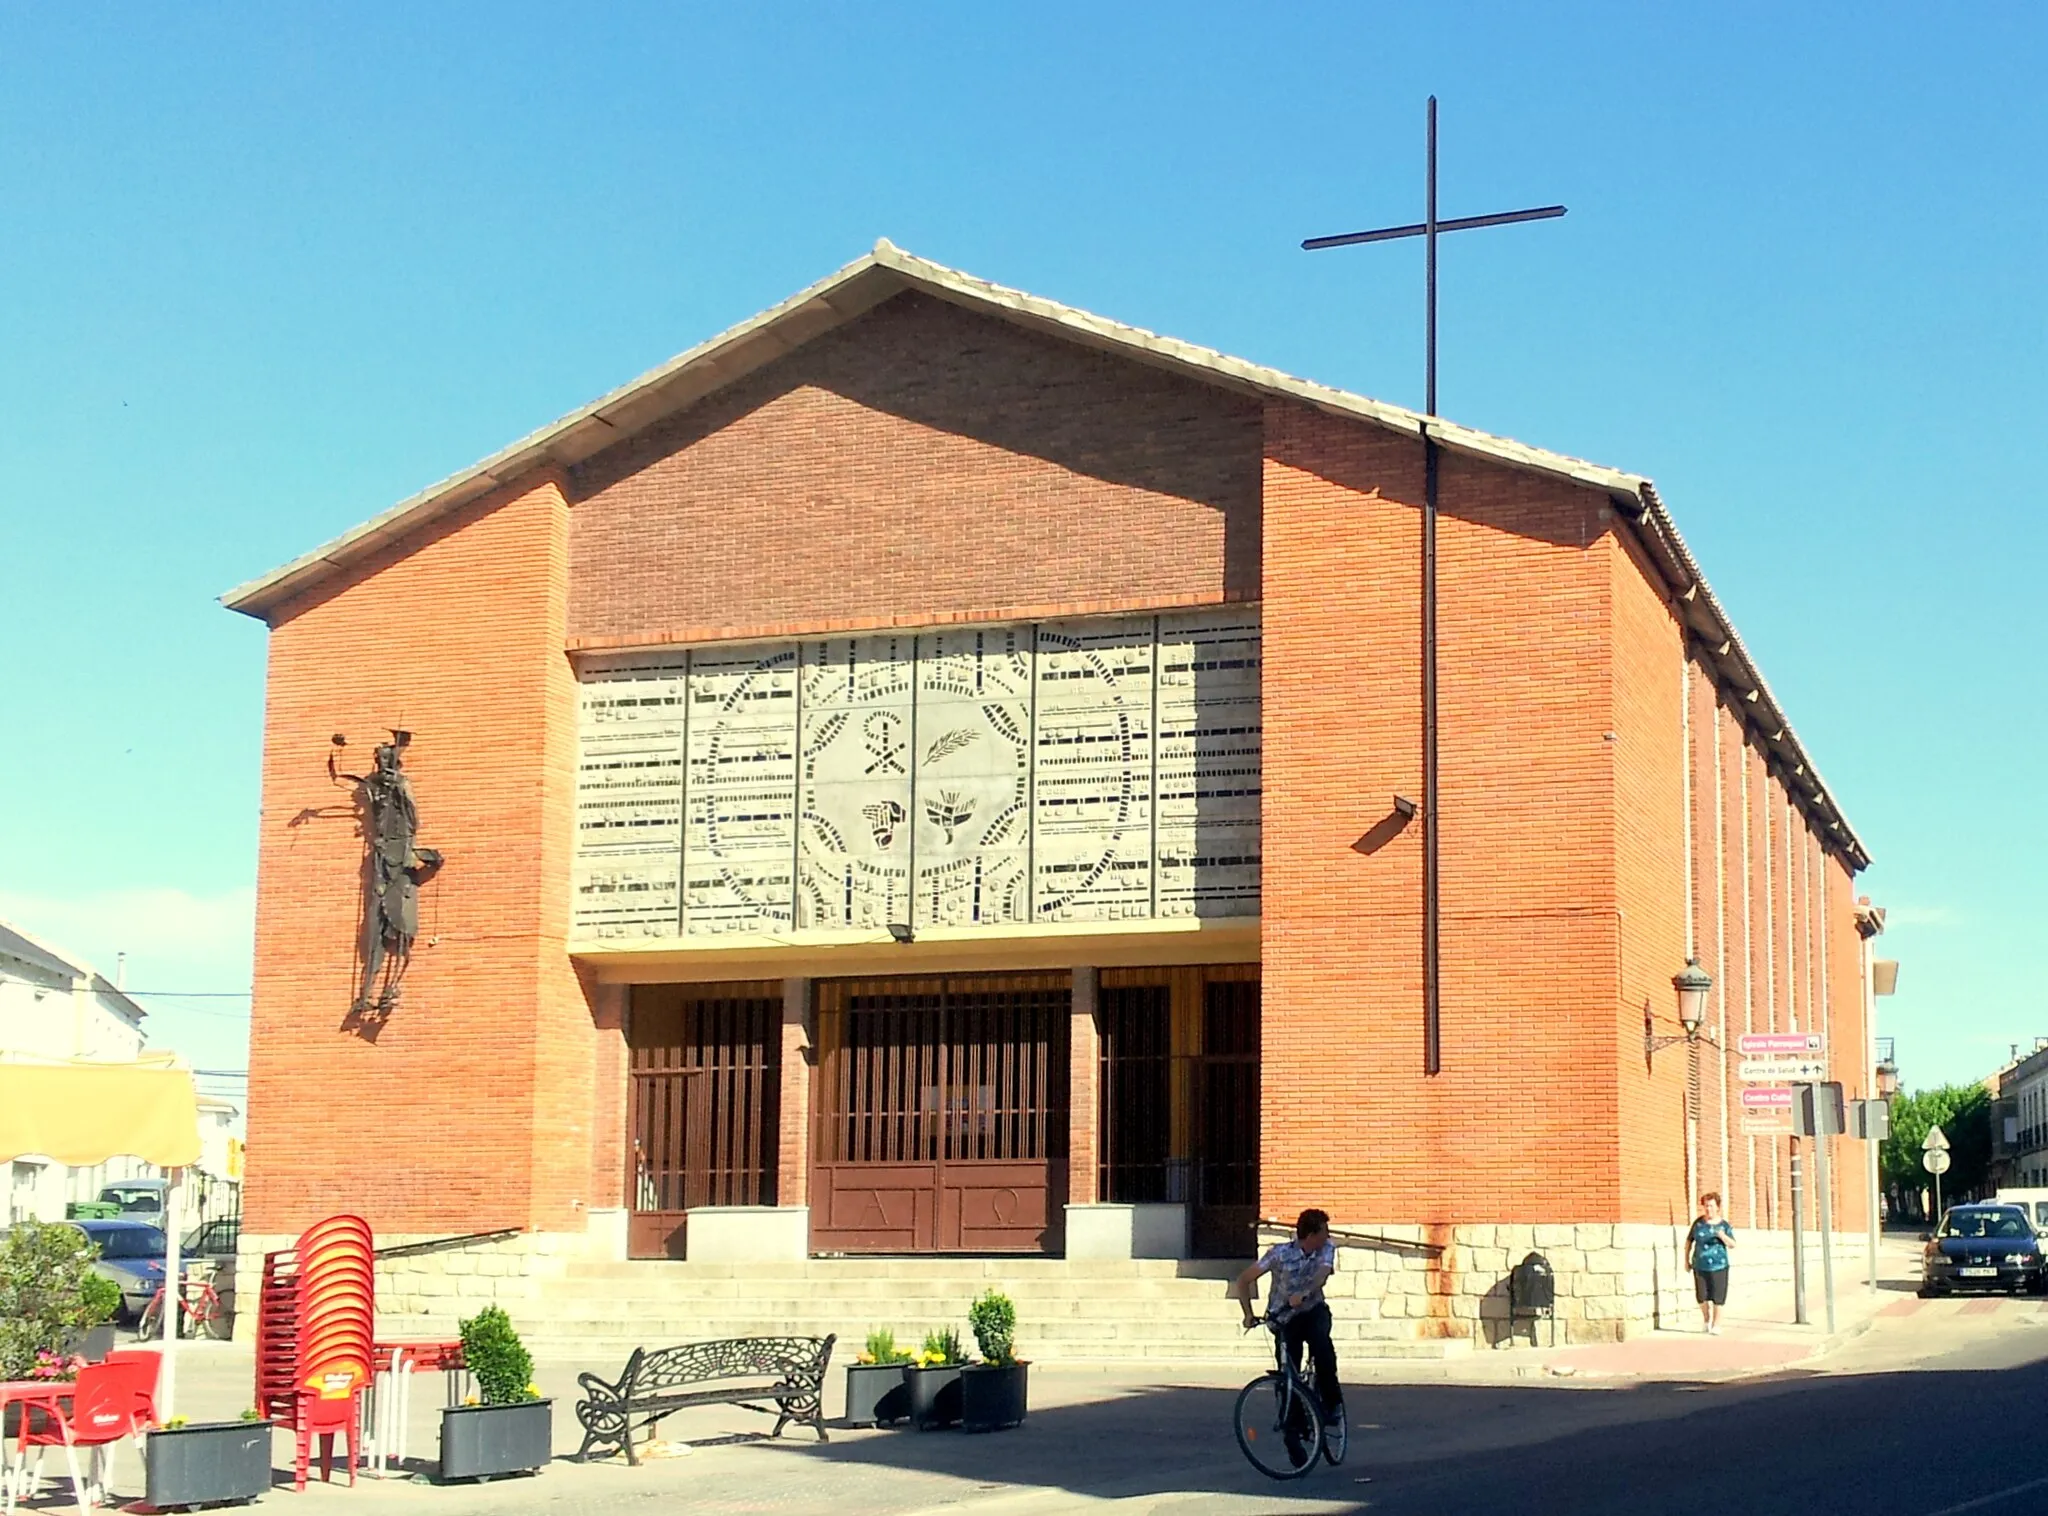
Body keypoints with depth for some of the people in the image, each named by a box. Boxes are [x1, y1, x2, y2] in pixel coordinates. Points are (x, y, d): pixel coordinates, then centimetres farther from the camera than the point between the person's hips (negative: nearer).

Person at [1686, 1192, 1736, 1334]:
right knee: (1702, 1296, 6)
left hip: (1718, 1265, -1)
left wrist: (1723, 1236, -25)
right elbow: (1689, 1241, 10)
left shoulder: (1724, 1225, -1)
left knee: (1717, 1298, -2)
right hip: (1700, 1266, 1)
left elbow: (1733, 1244, -6)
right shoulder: (1698, 1223, 2)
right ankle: (1706, 1320, 31)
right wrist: (1686, 1259, 10)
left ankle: (1716, 1325, 10)